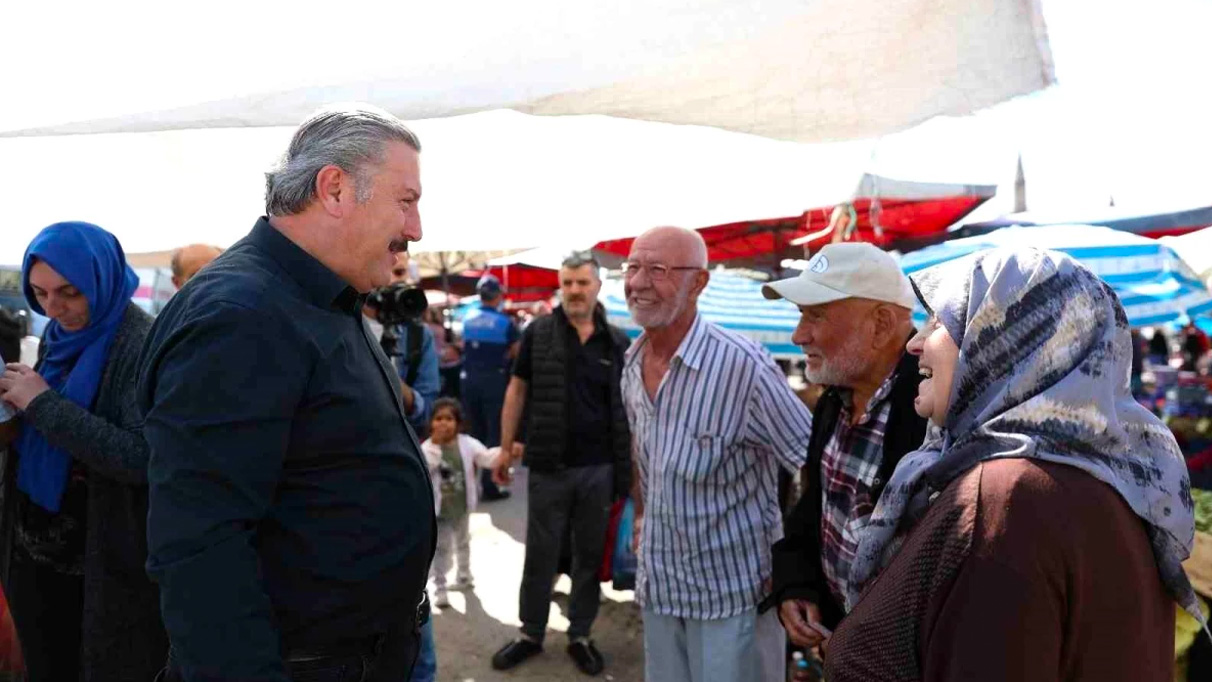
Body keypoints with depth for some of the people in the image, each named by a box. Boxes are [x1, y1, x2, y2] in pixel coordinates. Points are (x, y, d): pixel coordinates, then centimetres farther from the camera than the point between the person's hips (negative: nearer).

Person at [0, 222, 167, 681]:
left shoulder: (143, 345, -19)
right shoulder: (59, 335, 4)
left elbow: (141, 459, -27)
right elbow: (41, 435, 16)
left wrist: (43, 403, -24)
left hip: (105, 564, -7)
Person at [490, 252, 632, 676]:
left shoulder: (617, 343, 2)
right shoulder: (538, 333, -2)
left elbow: (628, 405, 7)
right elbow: (517, 390, 4)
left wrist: (632, 466, 4)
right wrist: (505, 448, 3)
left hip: (599, 469, 1)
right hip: (548, 467, -1)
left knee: (590, 555, 13)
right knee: (540, 555, 12)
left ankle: (580, 635, 30)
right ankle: (531, 633, 29)